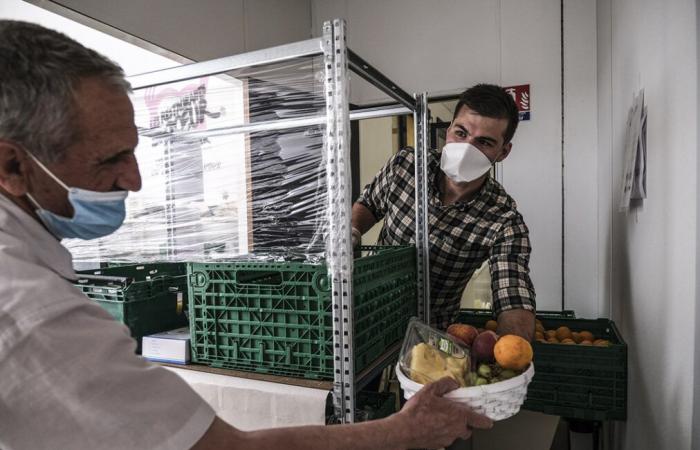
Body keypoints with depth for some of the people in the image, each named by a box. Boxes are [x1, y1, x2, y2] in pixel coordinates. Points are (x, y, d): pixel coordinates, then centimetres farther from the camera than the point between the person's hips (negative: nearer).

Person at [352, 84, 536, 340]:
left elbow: (517, 313, -26)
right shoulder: (404, 165, -11)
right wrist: (350, 233, -11)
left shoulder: (505, 224, -18)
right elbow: (368, 204, 9)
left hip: (431, 330, 0)